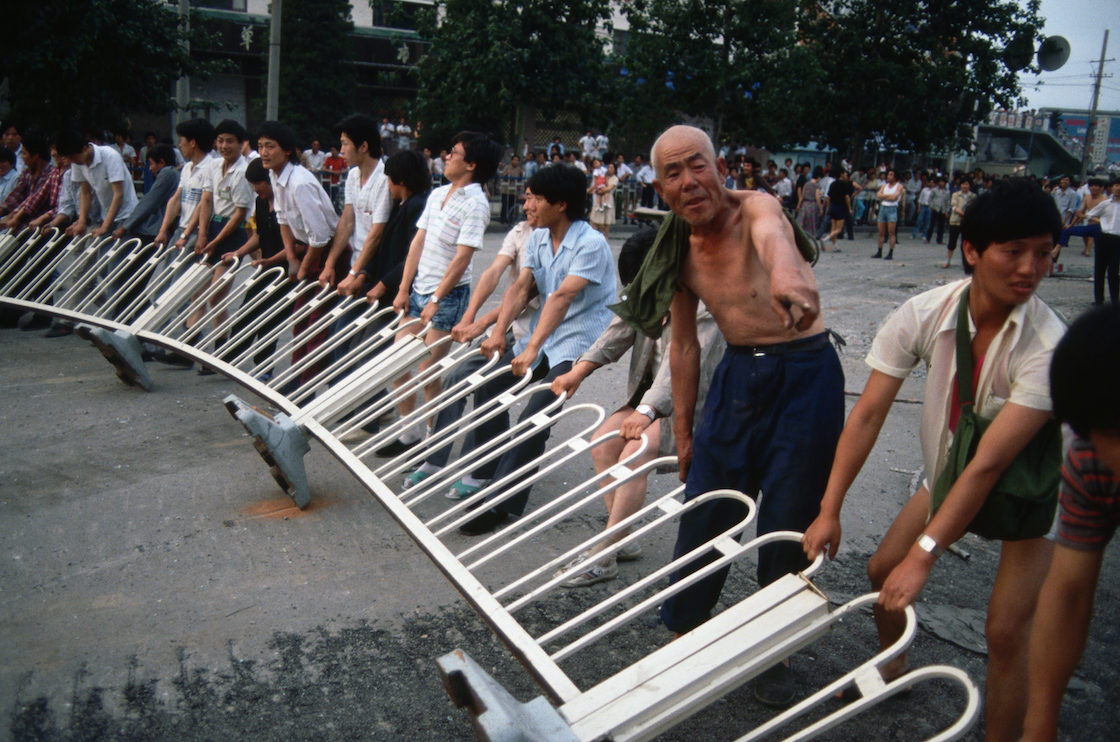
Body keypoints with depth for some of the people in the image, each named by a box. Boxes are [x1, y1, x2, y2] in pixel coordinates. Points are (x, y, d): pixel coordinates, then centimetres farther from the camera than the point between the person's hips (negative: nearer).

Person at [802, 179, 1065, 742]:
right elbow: (869, 412, -20)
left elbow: (989, 463, -34)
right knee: (883, 570, 10)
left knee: (1006, 630, -9)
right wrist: (829, 510, -22)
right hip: (951, 473, 4)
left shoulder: (1049, 346, -33)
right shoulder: (925, 314, -22)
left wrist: (924, 555, -35)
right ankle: (892, 668, 40)